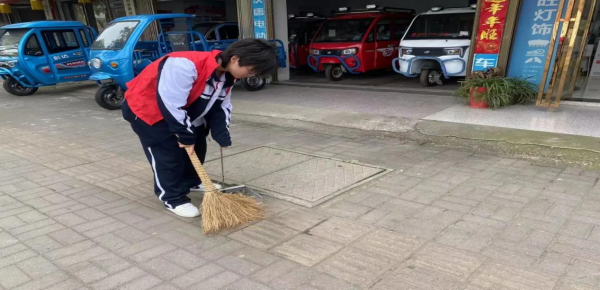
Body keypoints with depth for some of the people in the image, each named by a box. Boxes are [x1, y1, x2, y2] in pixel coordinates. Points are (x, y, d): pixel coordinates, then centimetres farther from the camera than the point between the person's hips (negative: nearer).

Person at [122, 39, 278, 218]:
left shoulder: (227, 75, -10)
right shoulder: (186, 65, -40)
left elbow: (221, 106, 0)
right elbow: (171, 104, -36)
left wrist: (222, 136, -7)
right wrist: (185, 136, -25)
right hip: (146, 107, -8)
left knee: (197, 145, 11)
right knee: (168, 153, -8)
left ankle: (191, 181, 33)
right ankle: (173, 198, 9)